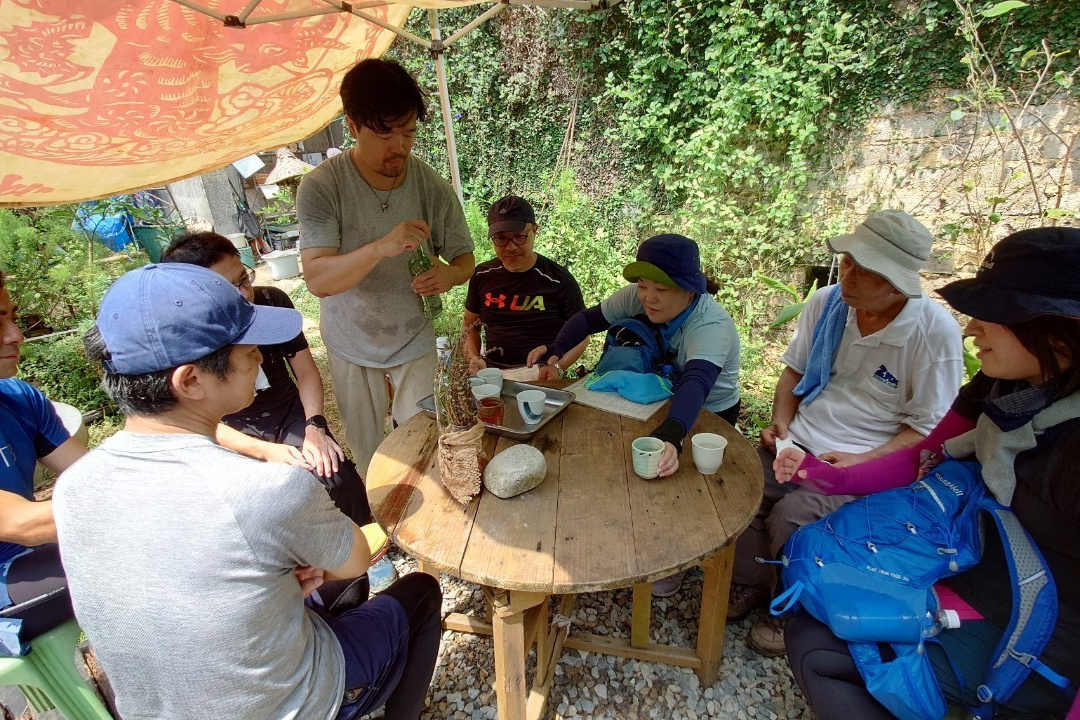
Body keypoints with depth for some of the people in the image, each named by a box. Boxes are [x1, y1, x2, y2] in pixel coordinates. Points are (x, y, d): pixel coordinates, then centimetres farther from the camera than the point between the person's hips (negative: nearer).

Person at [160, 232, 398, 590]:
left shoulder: (272, 301, -13)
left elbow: (305, 369, -4)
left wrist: (314, 426, -17)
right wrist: (265, 451, -22)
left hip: (288, 412, 2)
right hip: (237, 436, -1)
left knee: (342, 479, -21)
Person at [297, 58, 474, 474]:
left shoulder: (433, 188, -15)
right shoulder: (321, 187, -20)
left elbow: (464, 258, -6)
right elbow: (317, 279, -28)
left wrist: (451, 274, -31)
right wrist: (381, 247, -45)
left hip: (414, 339, 1)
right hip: (351, 344, 0)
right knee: (364, 448, 17)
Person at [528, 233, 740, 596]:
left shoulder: (711, 325, -35)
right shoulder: (637, 298, -20)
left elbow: (695, 382, -50)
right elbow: (589, 318, -11)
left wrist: (670, 437, -68)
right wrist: (556, 349, -29)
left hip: (709, 412, -4)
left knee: (667, 470, -21)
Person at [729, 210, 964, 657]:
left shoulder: (935, 332, -14)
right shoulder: (826, 302, -2)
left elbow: (927, 429, -8)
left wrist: (862, 462, -20)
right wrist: (781, 419, -4)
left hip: (869, 462, -4)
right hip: (797, 442, 5)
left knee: (790, 516, -26)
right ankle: (749, 584, 9)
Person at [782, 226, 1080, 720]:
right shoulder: (1002, 386, -6)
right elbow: (922, 457, 2)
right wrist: (829, 476, -11)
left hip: (1032, 640, -7)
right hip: (979, 574, 7)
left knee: (815, 643, -13)